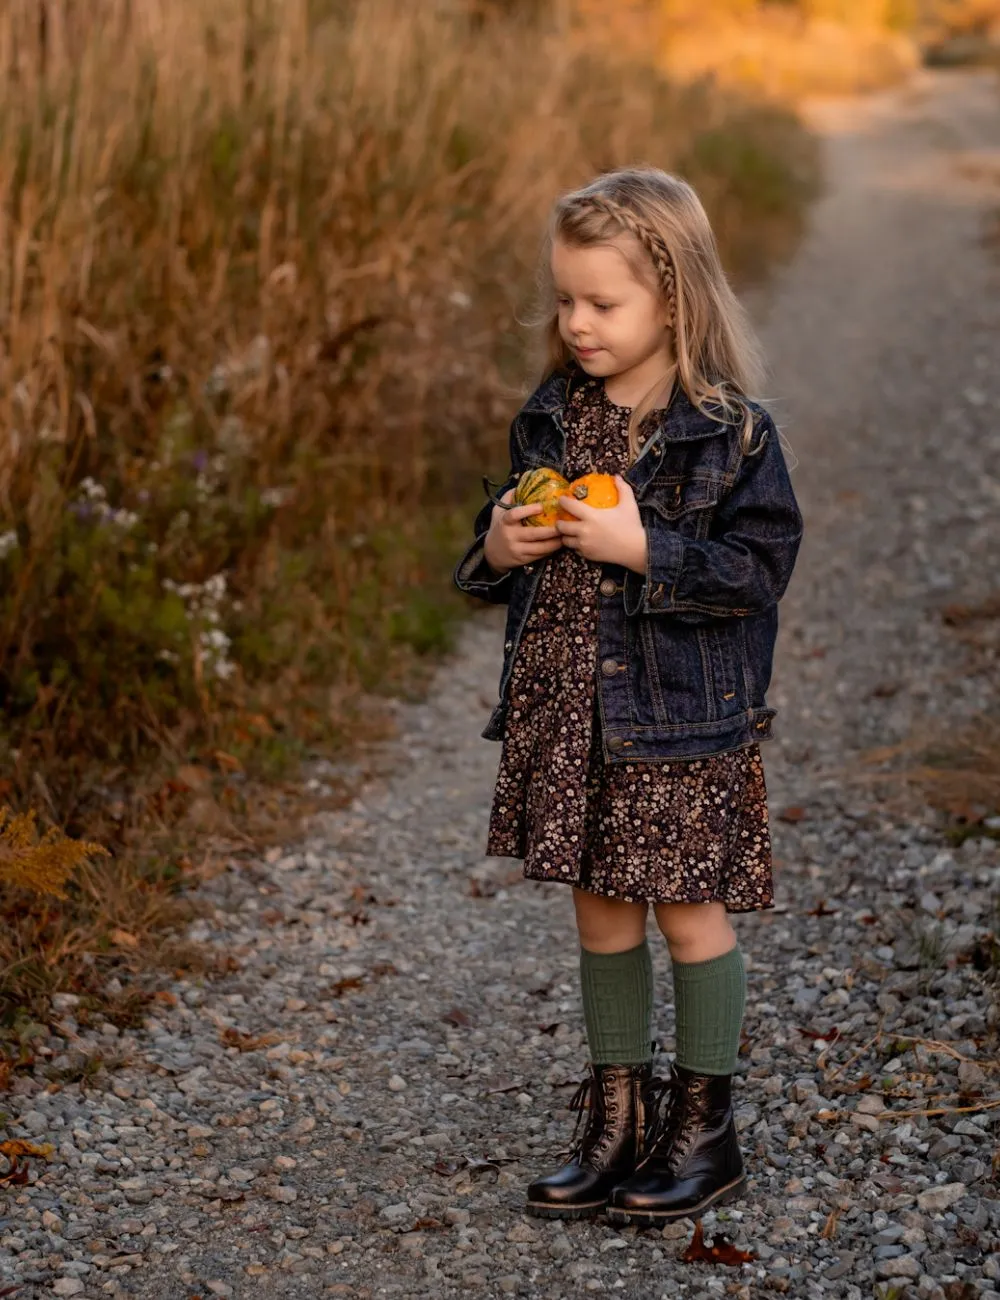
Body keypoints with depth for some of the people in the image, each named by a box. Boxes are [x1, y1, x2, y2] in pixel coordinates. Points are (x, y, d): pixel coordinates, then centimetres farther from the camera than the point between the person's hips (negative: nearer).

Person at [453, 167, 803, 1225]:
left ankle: (703, 1132, 21)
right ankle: (617, 1119, 28)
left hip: (681, 721, -5)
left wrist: (644, 550, -23)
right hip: (565, 714, 6)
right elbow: (499, 546, 16)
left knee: (690, 912, 6)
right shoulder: (550, 417, 5)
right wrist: (499, 547, -7)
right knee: (600, 911, 14)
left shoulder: (731, 432, -12)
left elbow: (759, 566, -15)